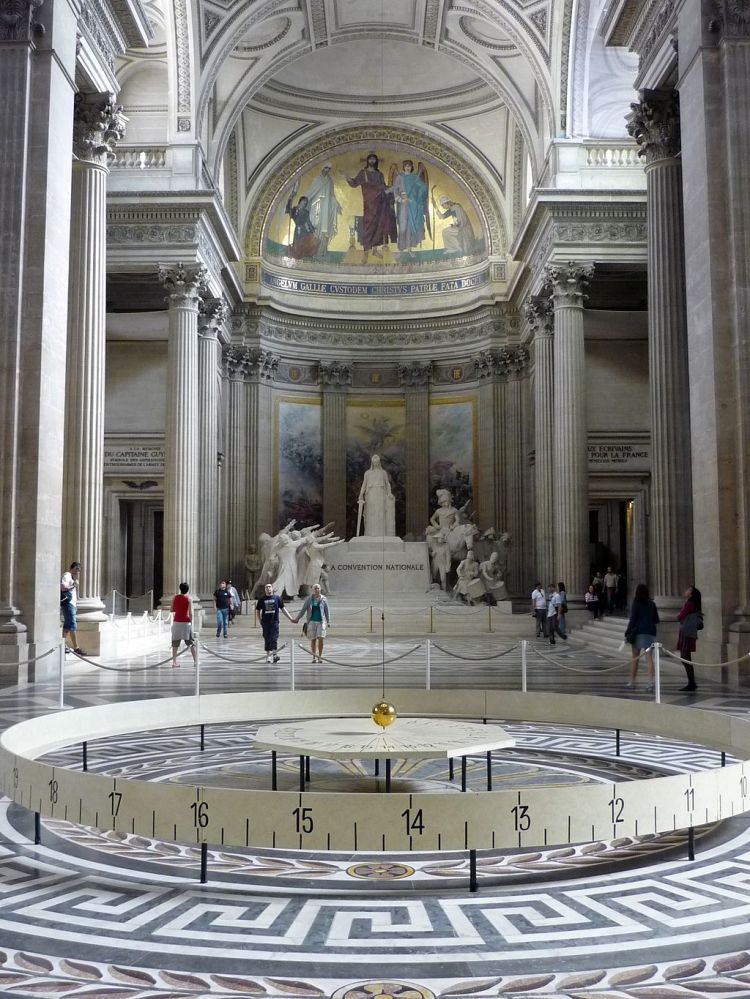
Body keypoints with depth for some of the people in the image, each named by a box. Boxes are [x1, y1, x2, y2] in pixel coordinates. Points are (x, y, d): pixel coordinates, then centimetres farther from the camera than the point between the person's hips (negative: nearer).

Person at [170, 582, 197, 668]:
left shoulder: (175, 597, 4)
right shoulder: (189, 599, -5)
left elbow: (172, 610, 11)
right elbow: (190, 613, -9)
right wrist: (191, 622, 1)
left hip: (176, 622, 3)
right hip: (186, 622, -3)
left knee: (175, 642, 9)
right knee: (192, 642, 5)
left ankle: (174, 662, 4)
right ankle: (195, 661, 1)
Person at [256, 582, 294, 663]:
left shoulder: (277, 598, 5)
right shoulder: (261, 599, 6)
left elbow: (283, 609, 11)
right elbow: (257, 611, 12)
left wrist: (291, 618, 9)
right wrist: (259, 621, 3)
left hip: (274, 621, -1)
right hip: (265, 622, 1)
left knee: (274, 638, -10)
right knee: (267, 639, 6)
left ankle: (275, 654, -11)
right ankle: (268, 655, 16)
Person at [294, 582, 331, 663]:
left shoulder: (323, 599, 4)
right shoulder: (309, 599, 4)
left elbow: (327, 611, 8)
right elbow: (303, 609, 8)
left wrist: (328, 622, 5)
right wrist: (297, 618, 8)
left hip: (321, 621, 0)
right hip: (312, 621, 0)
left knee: (321, 639, -9)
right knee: (313, 640, 2)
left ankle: (320, 656, 3)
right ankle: (314, 657, 10)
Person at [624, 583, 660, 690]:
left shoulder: (635, 604, -6)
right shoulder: (652, 604, 6)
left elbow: (632, 620, -9)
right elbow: (656, 620, 12)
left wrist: (627, 633, -5)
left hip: (639, 632, -3)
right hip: (651, 632, 3)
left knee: (635, 657, 7)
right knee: (649, 656, 0)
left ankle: (632, 682, 12)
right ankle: (651, 682, -9)